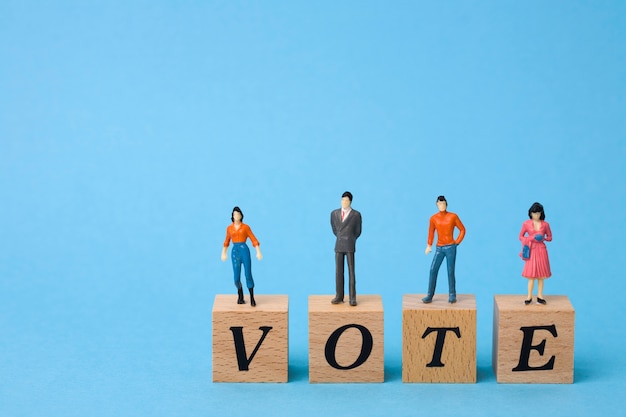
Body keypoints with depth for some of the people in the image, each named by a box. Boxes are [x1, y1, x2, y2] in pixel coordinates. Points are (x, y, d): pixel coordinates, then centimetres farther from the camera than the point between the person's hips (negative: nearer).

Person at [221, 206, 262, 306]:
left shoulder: (246, 227, 3)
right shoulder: (229, 228, 10)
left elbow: (254, 240, 3)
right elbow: (227, 241, 25)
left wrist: (258, 252, -6)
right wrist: (223, 253, 27)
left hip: (244, 250, -2)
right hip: (235, 252, 2)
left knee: (248, 275, -10)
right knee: (237, 278, -1)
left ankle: (252, 298, -1)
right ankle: (240, 296, 24)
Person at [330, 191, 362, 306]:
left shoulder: (356, 215, -3)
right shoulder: (334, 213, 7)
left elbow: (358, 231, 7)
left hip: (350, 246, -3)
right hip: (338, 246, 3)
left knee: (351, 272, -3)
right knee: (338, 272, 3)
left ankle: (352, 298, -1)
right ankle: (339, 296, 9)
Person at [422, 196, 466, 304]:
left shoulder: (453, 217, -1)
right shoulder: (433, 218, 4)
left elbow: (462, 229, 8)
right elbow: (431, 232, 15)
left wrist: (457, 242, 0)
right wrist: (429, 245, 7)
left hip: (450, 247, -2)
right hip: (439, 248, 2)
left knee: (450, 271, -3)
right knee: (433, 270, -8)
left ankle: (452, 296, 4)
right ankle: (429, 296, -7)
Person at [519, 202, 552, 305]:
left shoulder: (545, 224, 2)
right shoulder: (526, 224, 0)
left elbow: (549, 237, 10)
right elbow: (521, 237, 8)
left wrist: (543, 238, -10)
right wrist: (531, 238, -9)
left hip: (541, 250, 1)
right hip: (531, 250, -1)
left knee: (541, 275, 2)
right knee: (531, 275, -3)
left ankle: (540, 296, 10)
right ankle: (529, 297, 4)